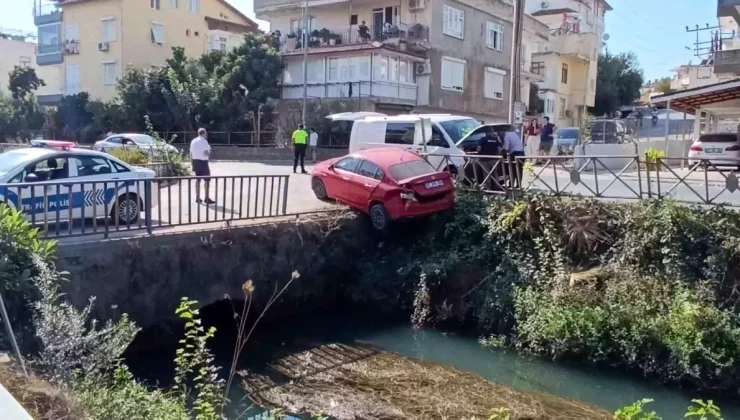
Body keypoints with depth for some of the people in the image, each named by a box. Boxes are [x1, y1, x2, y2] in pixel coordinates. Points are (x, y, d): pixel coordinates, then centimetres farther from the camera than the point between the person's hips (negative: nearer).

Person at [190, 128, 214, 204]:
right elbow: (206, 154, -20)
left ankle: (197, 198, 15)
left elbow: (191, 154, 12)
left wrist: (193, 164, 18)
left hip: (195, 161, 7)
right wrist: (209, 152, 2)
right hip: (203, 162, -7)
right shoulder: (204, 141, -12)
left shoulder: (193, 141, 11)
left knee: (198, 179, 13)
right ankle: (207, 198, 1)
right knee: (207, 179, 2)